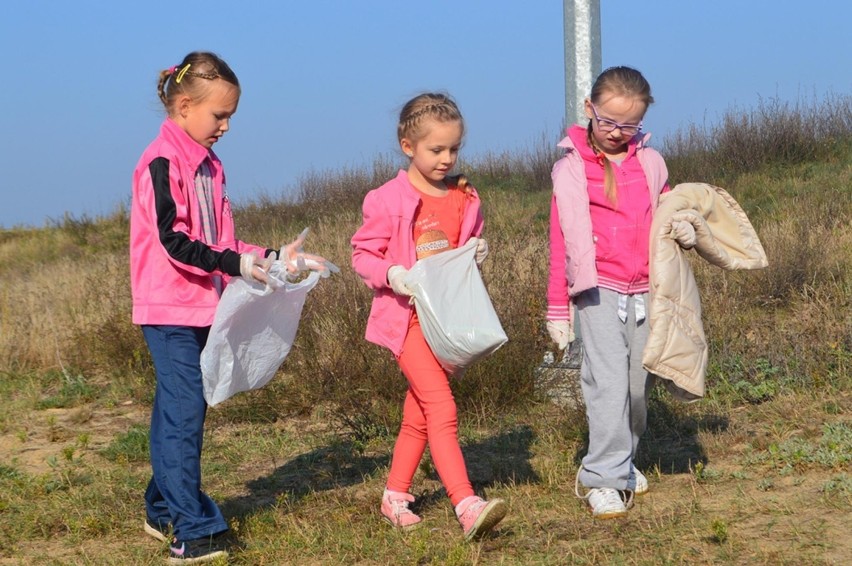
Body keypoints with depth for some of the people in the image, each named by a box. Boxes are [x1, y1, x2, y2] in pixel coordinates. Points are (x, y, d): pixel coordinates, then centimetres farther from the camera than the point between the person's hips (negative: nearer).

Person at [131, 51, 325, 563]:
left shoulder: (206, 165, 14)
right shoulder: (162, 163, -14)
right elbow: (173, 242, -20)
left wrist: (270, 257, 5)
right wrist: (236, 265, -23)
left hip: (201, 308, 9)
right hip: (170, 309, -9)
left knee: (179, 410, 14)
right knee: (184, 411, -10)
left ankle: (165, 512, 24)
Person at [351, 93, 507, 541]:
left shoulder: (464, 198, 8)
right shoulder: (389, 201, -10)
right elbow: (362, 254, -5)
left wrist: (478, 253, -2)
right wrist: (391, 274, -23)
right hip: (408, 318, -6)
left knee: (418, 416, 14)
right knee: (442, 408, -17)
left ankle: (395, 498, 28)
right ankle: (467, 506, -24)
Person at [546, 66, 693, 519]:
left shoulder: (651, 164, 8)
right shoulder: (570, 169, 0)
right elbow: (561, 241, 2)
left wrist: (683, 228, -3)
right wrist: (557, 309, 3)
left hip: (645, 290, 4)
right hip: (598, 291, -4)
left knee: (639, 383, 8)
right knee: (609, 381, -14)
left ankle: (624, 461, 27)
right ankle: (603, 479, -11)